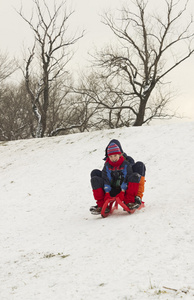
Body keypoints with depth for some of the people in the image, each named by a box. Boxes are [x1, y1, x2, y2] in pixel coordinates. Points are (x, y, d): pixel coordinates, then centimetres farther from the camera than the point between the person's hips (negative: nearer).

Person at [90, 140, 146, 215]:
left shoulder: (126, 164, -1)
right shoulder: (107, 166, 7)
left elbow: (126, 179, -10)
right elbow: (106, 180, -3)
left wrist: (122, 192, -23)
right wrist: (107, 193, -17)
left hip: (125, 190, -2)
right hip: (112, 191, 2)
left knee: (135, 176, -27)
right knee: (95, 179, -15)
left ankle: (129, 202, -29)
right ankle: (101, 205, -21)